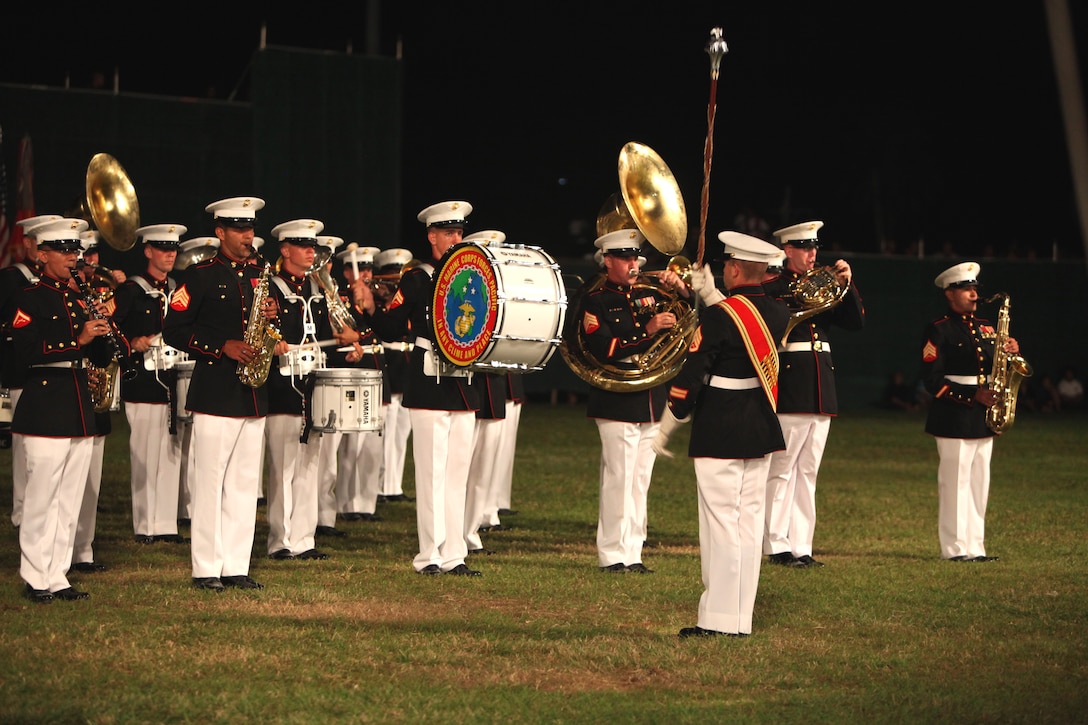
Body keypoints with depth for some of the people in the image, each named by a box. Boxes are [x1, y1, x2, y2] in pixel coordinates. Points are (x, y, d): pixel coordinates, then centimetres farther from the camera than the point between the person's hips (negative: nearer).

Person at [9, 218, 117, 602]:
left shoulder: (81, 300, 16)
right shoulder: (31, 299, -4)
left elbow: (102, 359, 18)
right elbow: (25, 351, -18)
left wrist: (102, 330, -2)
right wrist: (78, 341, -22)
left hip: (79, 408, 7)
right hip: (45, 408, -7)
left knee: (70, 500, 7)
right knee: (42, 498, -4)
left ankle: (58, 577, 13)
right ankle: (37, 580, 3)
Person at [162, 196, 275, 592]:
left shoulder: (260, 274, 13)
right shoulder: (201, 276, -4)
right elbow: (173, 330, -8)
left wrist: (270, 318, -2)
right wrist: (223, 347, -16)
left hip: (253, 394, 6)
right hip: (215, 392, -6)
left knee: (245, 482, 6)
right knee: (210, 480, -3)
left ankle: (236, 567, 11)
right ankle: (206, 569, 2)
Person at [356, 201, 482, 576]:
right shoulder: (416, 280, -1)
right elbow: (391, 330, -5)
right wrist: (371, 308, -21)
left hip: (464, 387, 6)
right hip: (429, 388, -6)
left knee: (458, 473, 7)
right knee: (432, 472, -5)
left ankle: (454, 555, 10)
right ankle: (430, 556, -1)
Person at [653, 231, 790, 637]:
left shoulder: (718, 317, -16)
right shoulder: (779, 315, 4)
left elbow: (690, 377, -14)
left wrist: (666, 429, -4)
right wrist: (710, 295, 25)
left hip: (719, 435, -7)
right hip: (761, 434, 7)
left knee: (721, 521, -3)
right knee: (750, 520, 9)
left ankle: (717, 620, -2)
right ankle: (740, 619, 12)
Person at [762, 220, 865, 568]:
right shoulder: (772, 288, -3)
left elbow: (856, 321, 10)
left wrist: (847, 285, -3)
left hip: (821, 392, 7)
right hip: (788, 391, -7)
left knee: (807, 473, 8)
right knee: (781, 471, -3)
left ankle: (801, 547, 10)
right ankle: (776, 546, 1)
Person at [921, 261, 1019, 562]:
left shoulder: (985, 328, 17)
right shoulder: (938, 330, -5)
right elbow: (933, 379, -12)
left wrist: (1011, 353, -3)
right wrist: (972, 395, -19)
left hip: (983, 419, 7)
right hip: (954, 421, -7)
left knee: (979, 483, 8)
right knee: (955, 482, -6)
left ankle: (975, 547, 13)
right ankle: (955, 548, -2)